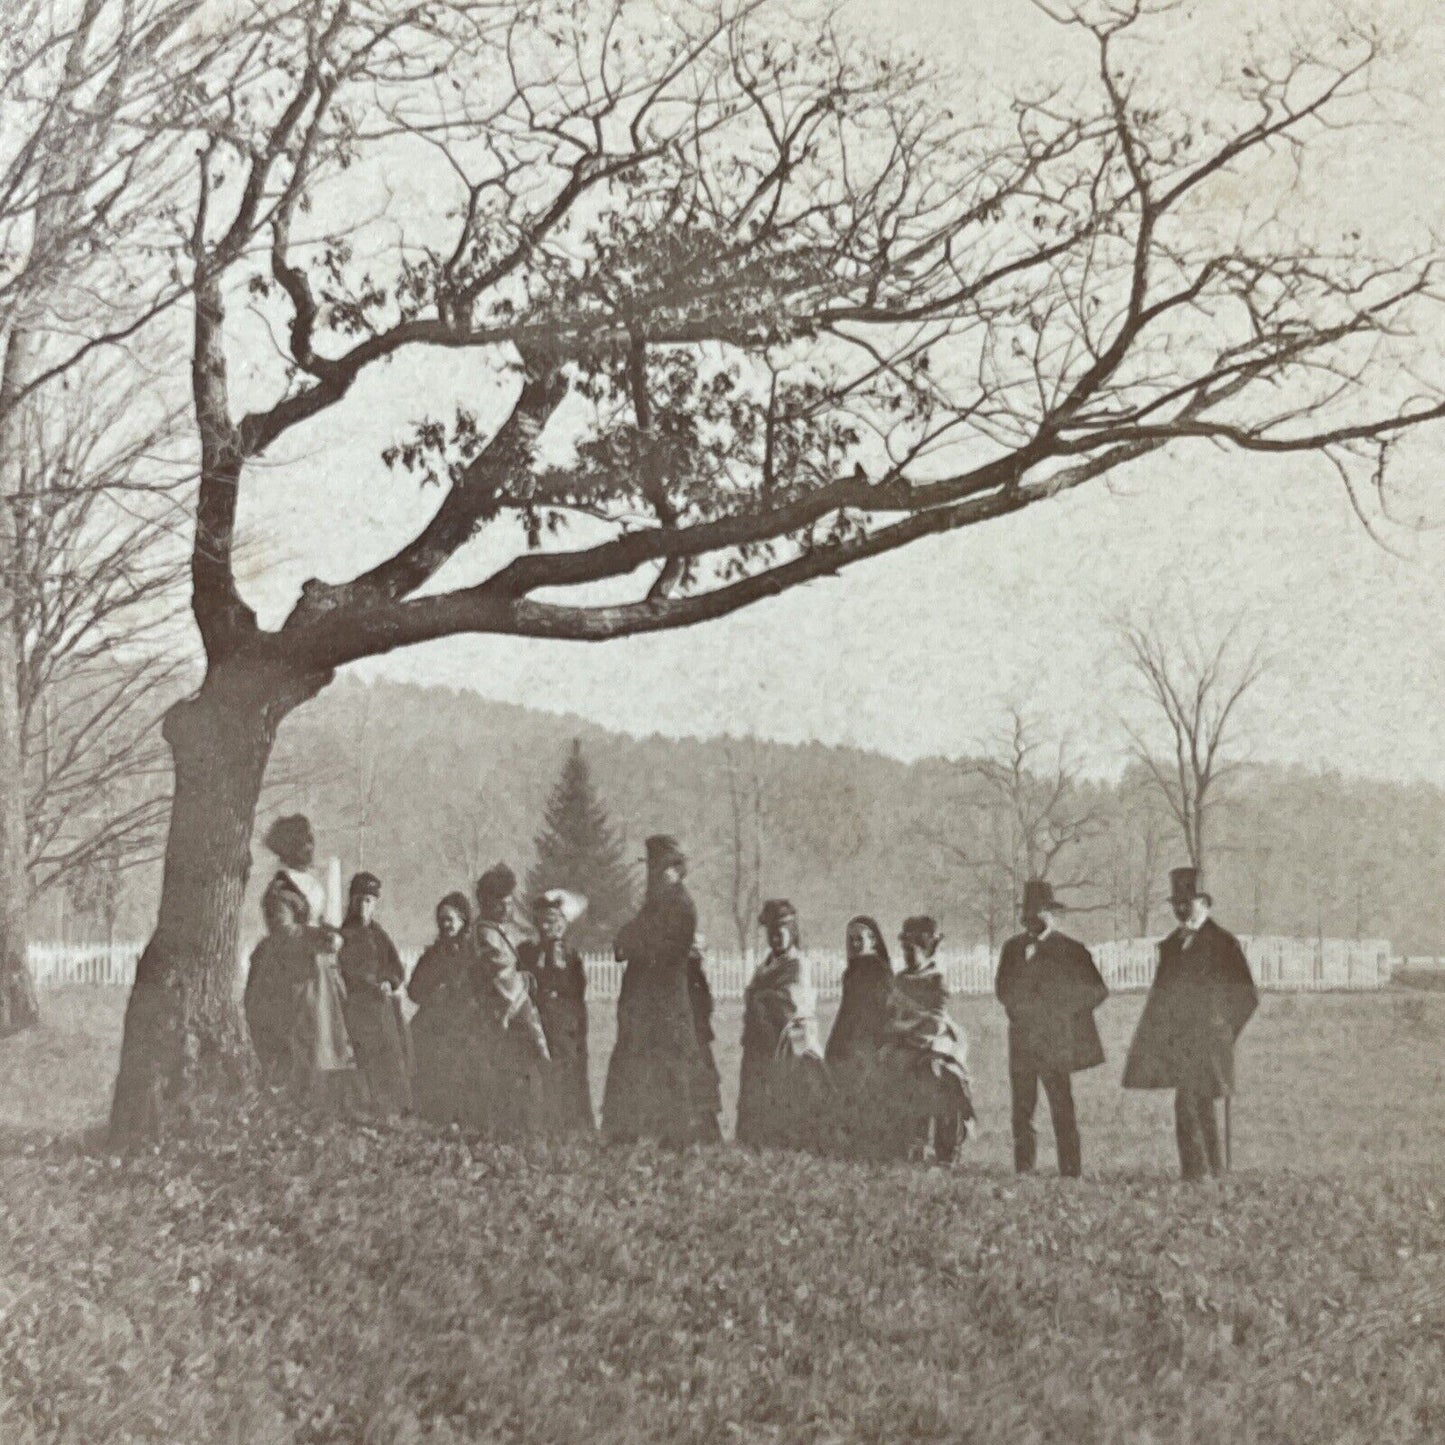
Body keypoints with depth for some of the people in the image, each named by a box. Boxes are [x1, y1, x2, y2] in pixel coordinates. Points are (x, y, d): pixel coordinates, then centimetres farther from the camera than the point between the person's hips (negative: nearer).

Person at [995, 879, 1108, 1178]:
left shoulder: (1070, 949, 1)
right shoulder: (1013, 948, 13)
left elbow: (1096, 990, 1)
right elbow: (1004, 992, 9)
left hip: (1055, 1044, -4)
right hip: (1021, 1043, 4)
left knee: (1062, 1111, -7)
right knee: (1021, 1111, 2)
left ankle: (1070, 1173, -5)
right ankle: (1023, 1173, 5)